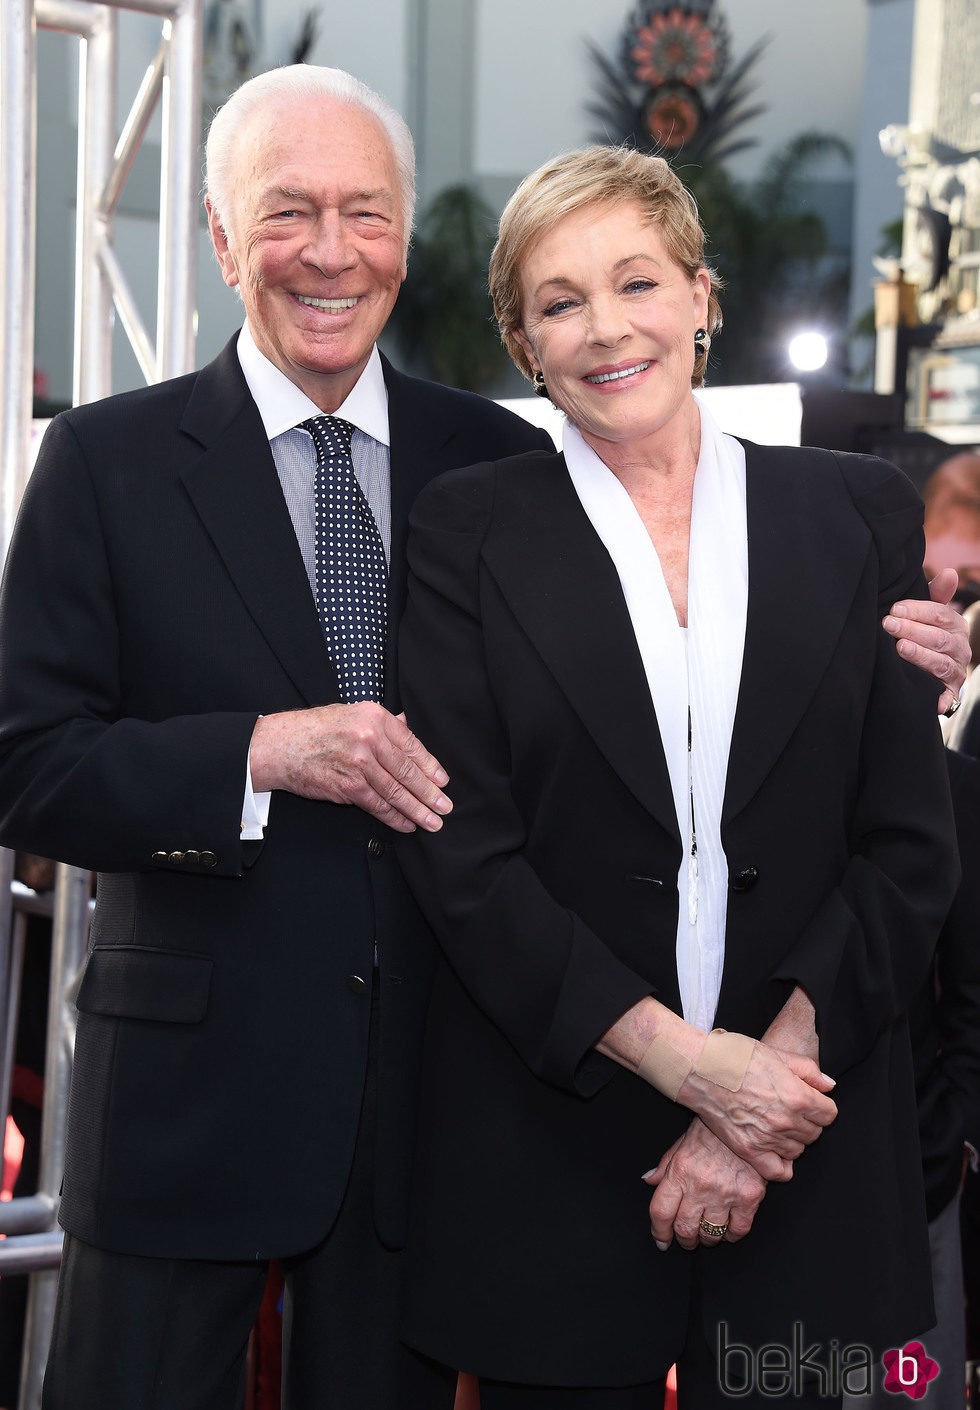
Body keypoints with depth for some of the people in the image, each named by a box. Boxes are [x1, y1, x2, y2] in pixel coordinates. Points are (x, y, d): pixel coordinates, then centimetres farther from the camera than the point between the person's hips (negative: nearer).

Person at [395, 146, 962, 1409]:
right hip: (546, 1150, -1)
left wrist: (777, 1065, -10)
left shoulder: (860, 514, 5)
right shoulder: (468, 530, 1)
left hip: (806, 1145, 1)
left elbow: (910, 842, 1)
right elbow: (460, 852, -6)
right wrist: (680, 1057, -14)